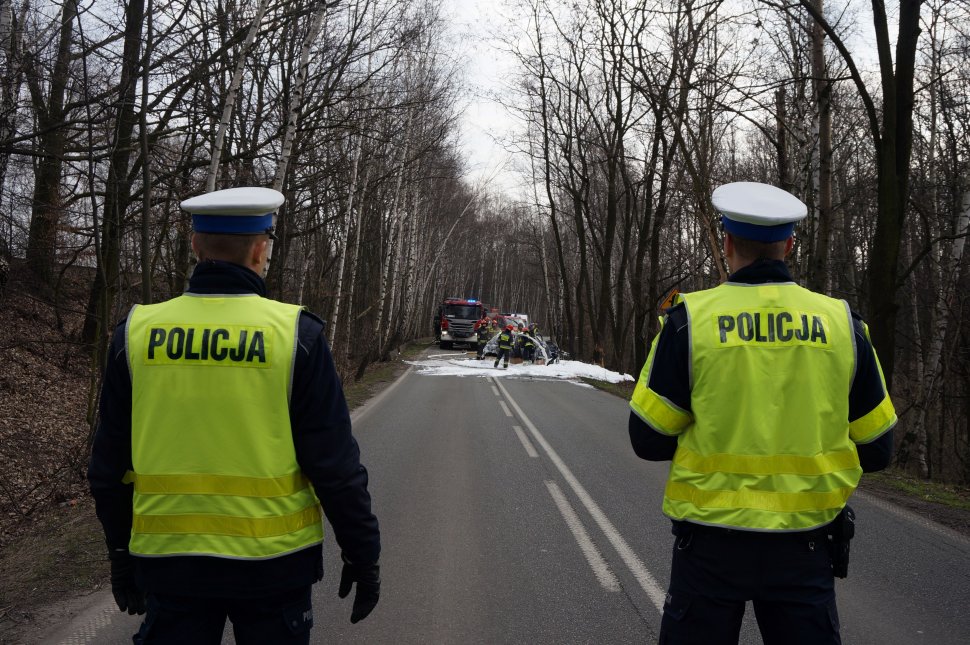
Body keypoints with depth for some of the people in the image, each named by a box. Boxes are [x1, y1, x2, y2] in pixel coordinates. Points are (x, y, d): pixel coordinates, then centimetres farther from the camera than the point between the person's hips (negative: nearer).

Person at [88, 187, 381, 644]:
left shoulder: (136, 332, -4)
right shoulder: (295, 334, -13)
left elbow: (109, 466, 4)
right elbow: (335, 464, -11)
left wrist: (121, 556, 18)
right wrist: (362, 555, 1)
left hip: (166, 559, 2)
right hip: (273, 560, -2)